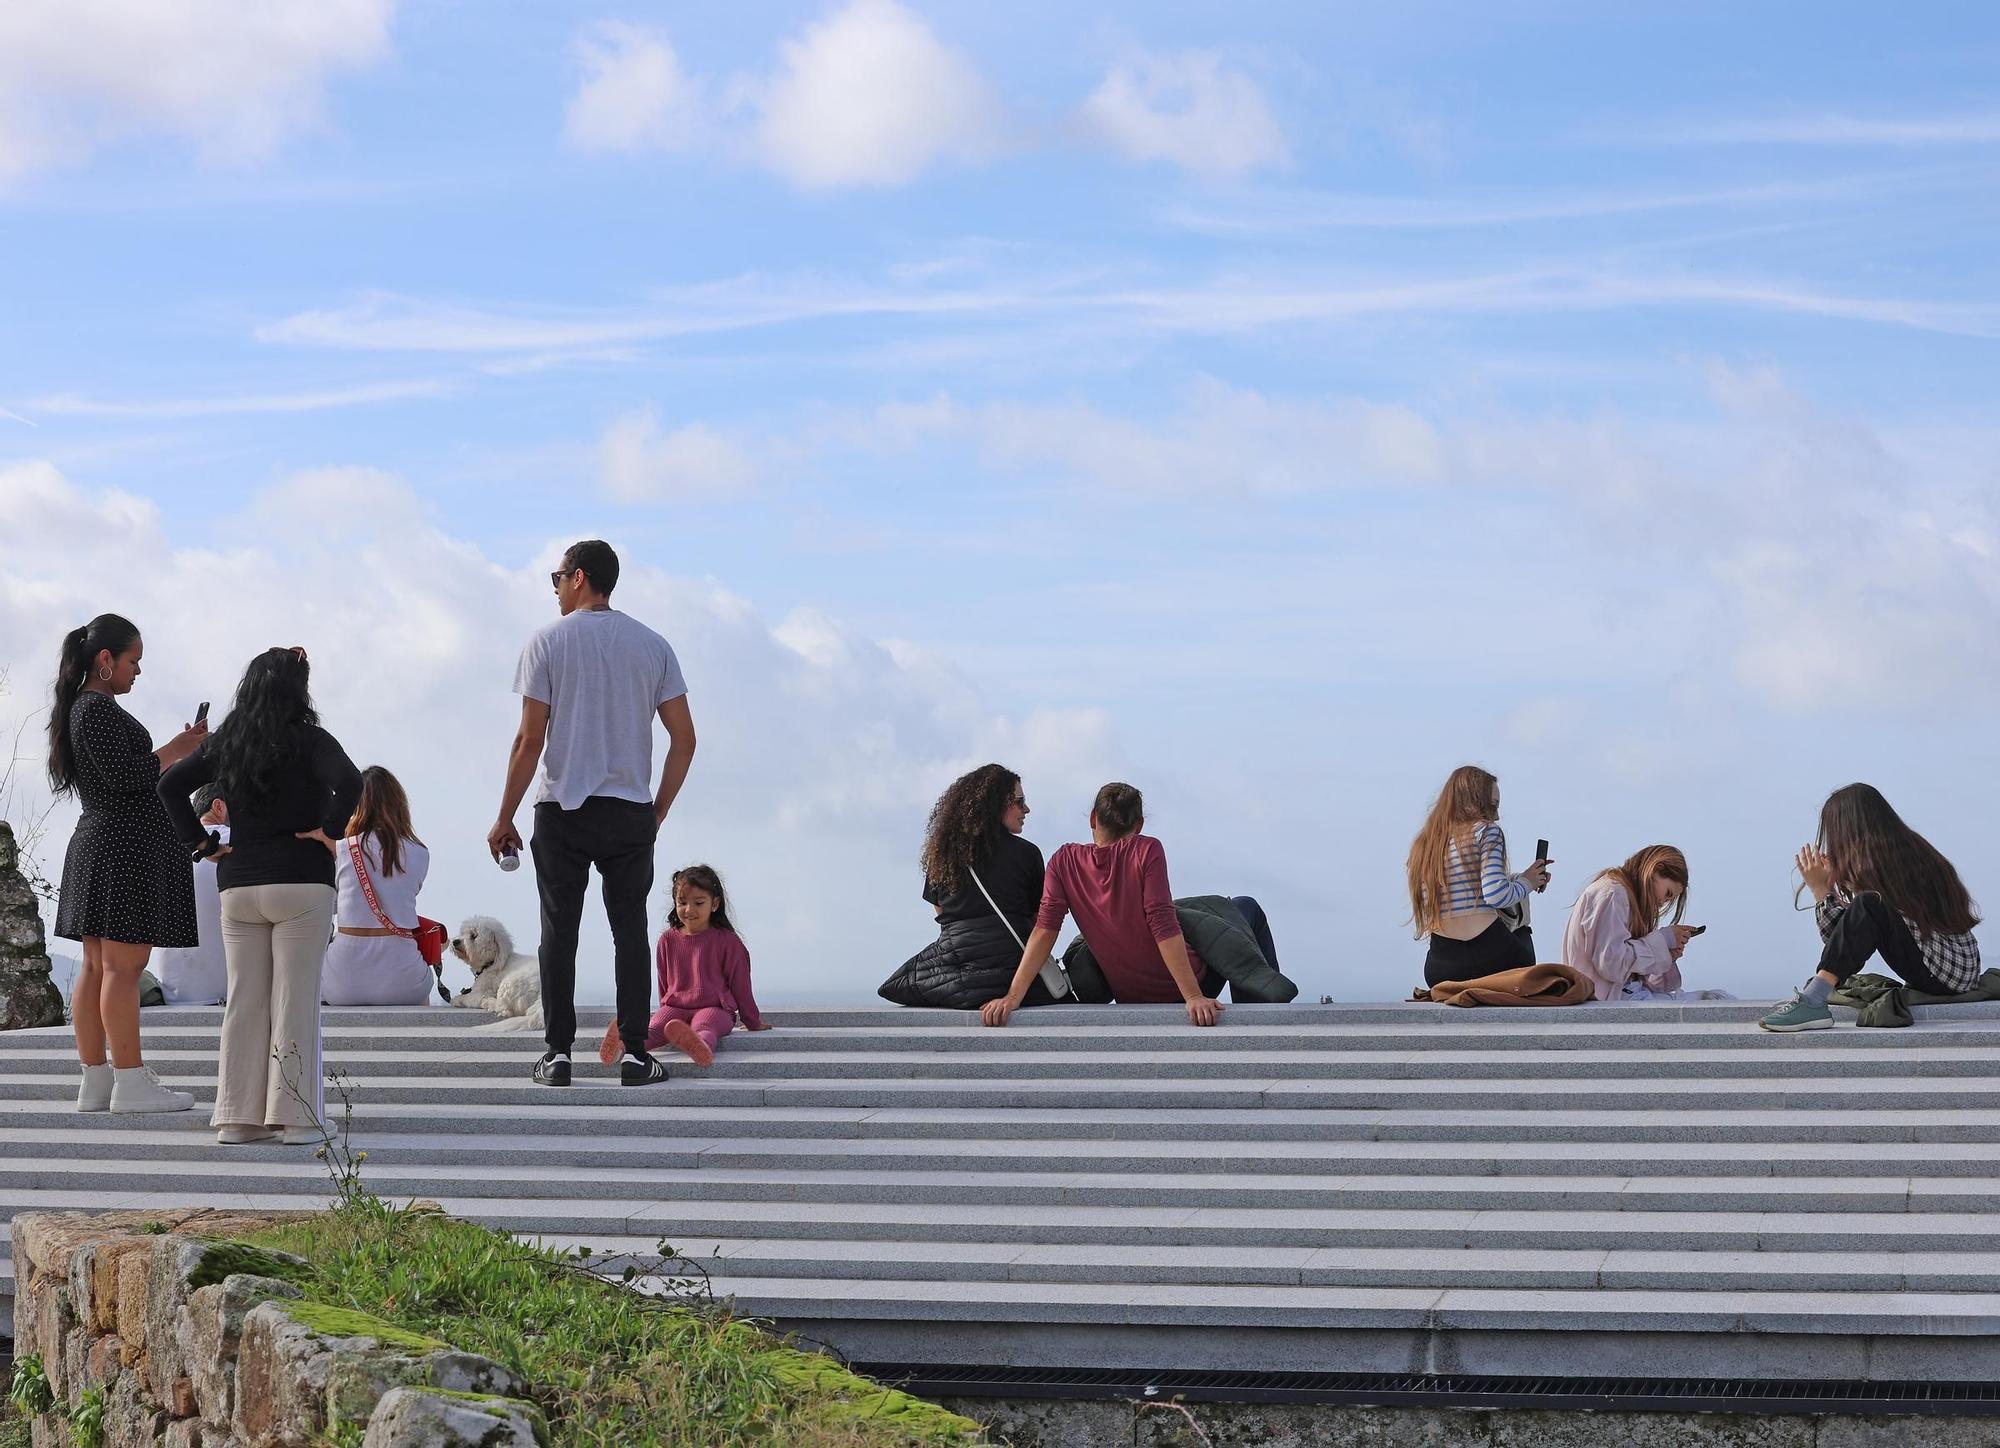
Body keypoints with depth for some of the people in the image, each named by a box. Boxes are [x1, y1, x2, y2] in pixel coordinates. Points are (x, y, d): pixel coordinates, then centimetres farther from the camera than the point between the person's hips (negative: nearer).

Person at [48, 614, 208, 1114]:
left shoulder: (80, 708, 18)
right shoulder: (99, 709, -13)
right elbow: (123, 776, -20)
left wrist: (178, 749, 19)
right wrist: (175, 750, -9)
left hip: (95, 842, 10)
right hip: (126, 843, -10)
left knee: (96, 968, 8)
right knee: (124, 966, -9)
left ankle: (94, 1082, 9)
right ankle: (131, 1083, -10)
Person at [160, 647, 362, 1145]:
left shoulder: (226, 744, 8)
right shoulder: (308, 741, -6)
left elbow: (170, 784, 6)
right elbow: (348, 781, -23)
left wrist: (201, 842, 7)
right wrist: (331, 830, -10)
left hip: (237, 886, 4)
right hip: (301, 884, -4)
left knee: (243, 1001, 7)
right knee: (295, 1001, -1)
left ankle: (238, 1118, 8)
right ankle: (295, 1116, -2)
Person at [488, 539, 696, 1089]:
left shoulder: (548, 643, -2)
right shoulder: (652, 646, 7)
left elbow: (530, 740, -6)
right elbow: (684, 740, 4)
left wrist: (505, 818, 1)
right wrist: (657, 812, 14)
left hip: (562, 810, -2)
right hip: (631, 813, 2)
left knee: (559, 930, 4)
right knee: (630, 929, 6)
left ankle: (558, 1054, 2)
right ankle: (634, 1053, 1)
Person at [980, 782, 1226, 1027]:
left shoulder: (1064, 862, -5)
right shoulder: (1147, 851, -16)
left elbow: (1044, 930, -13)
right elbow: (1163, 926, -22)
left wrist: (1013, 997, -15)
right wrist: (1194, 997, -23)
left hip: (1129, 998, 4)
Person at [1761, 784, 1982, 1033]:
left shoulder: (1875, 862, -12)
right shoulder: (1912, 849, 15)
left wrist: (1820, 889, 0)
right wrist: (1831, 879, 27)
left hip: (1943, 974, -10)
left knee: (1868, 908, -24)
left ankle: (1813, 1002, -31)